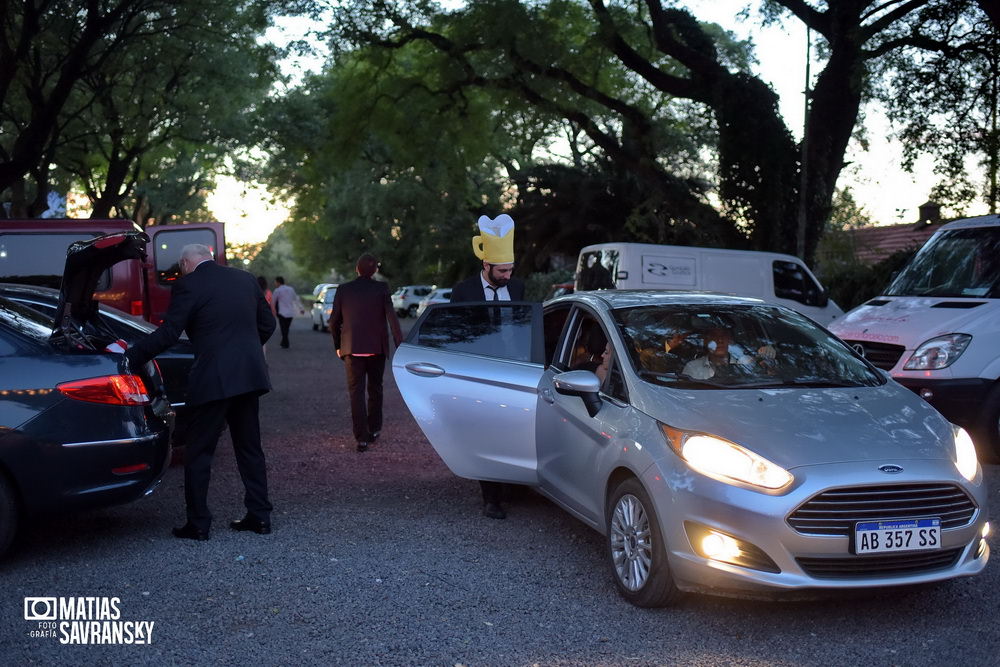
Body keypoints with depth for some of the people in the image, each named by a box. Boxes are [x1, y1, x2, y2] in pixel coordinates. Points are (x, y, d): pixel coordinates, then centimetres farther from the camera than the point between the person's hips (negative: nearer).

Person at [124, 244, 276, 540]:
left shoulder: (188, 285, -7)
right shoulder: (244, 279, 11)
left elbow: (169, 333, -12)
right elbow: (267, 323, 16)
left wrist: (130, 357, -6)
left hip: (213, 379, -6)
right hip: (250, 374, 6)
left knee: (198, 452, 4)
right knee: (249, 447, 16)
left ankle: (198, 524, 7)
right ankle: (259, 515, 19)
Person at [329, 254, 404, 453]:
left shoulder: (343, 290, -1)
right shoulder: (381, 289, -5)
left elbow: (334, 321, 2)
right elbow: (392, 317, -11)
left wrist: (337, 345, 15)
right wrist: (400, 345, -10)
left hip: (352, 349, 0)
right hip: (377, 348, 0)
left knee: (356, 393, 1)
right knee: (375, 390, 17)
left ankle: (362, 438, -6)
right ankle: (374, 430, 26)